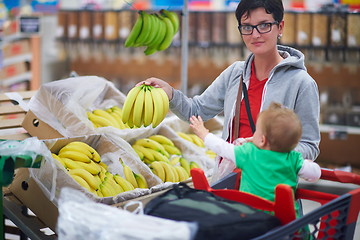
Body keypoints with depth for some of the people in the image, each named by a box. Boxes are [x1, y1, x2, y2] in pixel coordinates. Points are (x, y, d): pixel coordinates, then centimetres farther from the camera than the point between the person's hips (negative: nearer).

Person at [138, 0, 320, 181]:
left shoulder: (302, 83, -8)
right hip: (225, 176, 5)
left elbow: (310, 147, -6)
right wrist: (169, 93, -10)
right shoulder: (235, 72, 9)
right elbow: (198, 110, 9)